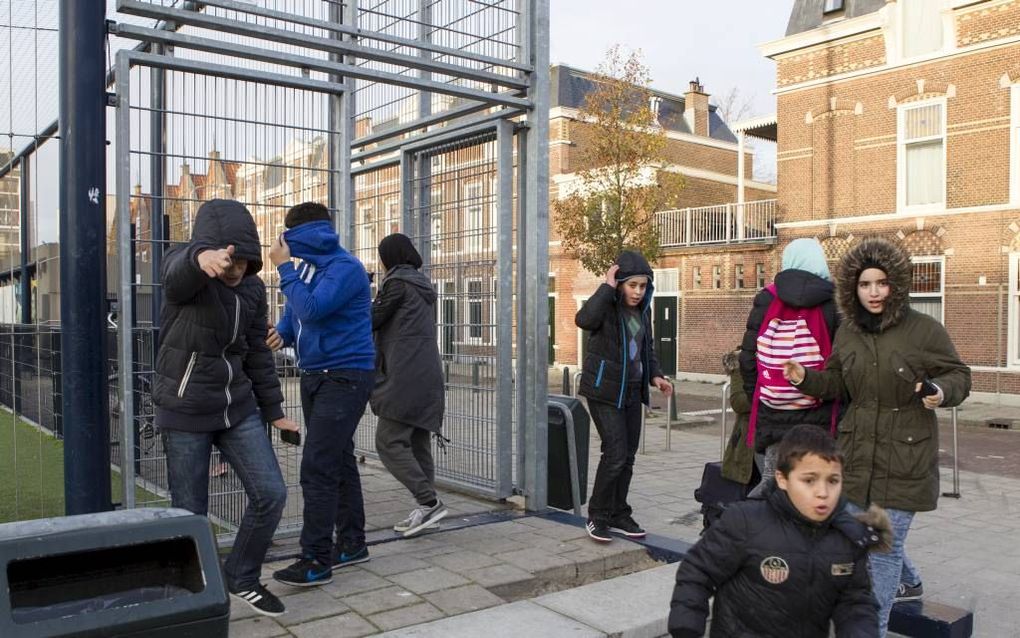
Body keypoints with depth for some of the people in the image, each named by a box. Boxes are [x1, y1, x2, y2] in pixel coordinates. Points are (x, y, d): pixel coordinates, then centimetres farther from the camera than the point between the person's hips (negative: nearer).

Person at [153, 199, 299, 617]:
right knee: (191, 515, 2)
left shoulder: (252, 287, 3)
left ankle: (241, 579, 21)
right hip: (186, 412, -5)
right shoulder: (183, 272, -13)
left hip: (238, 407, 5)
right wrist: (203, 256, -65)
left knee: (271, 494, 0)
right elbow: (181, 268, -40)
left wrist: (273, 411, 12)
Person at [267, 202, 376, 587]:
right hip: (315, 376, 9)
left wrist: (284, 266, -15)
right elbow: (295, 312, 20)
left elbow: (311, 309, -25)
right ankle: (352, 543, 26)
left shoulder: (344, 267, -15)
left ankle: (316, 561, -4)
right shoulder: (307, 267, 13)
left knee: (318, 468, -11)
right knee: (338, 461, 15)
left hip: (344, 377, -9)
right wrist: (283, 333, -2)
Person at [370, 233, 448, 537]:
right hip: (427, 376, 9)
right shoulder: (424, 285, 19)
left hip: (404, 377, -9)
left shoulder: (397, 283, -7)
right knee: (418, 445, 9)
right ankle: (426, 511, 10)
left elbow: (371, 320, -4)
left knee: (389, 442, -7)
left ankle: (429, 502, -12)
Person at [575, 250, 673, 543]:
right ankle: (597, 516, 5)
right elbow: (584, 319, -37)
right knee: (615, 454, -11)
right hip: (605, 390, -7)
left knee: (627, 457, 10)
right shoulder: (606, 307, -13)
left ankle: (618, 515, 24)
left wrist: (655, 375, 6)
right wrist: (606, 287, -29)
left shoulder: (642, 310, 9)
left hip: (632, 391, 7)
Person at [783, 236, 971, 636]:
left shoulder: (924, 330, -10)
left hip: (904, 461, -5)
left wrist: (942, 392, -23)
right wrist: (806, 379, -5)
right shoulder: (847, 332, 5)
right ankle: (909, 582, 50)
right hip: (857, 456, 6)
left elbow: (958, 375, -2)